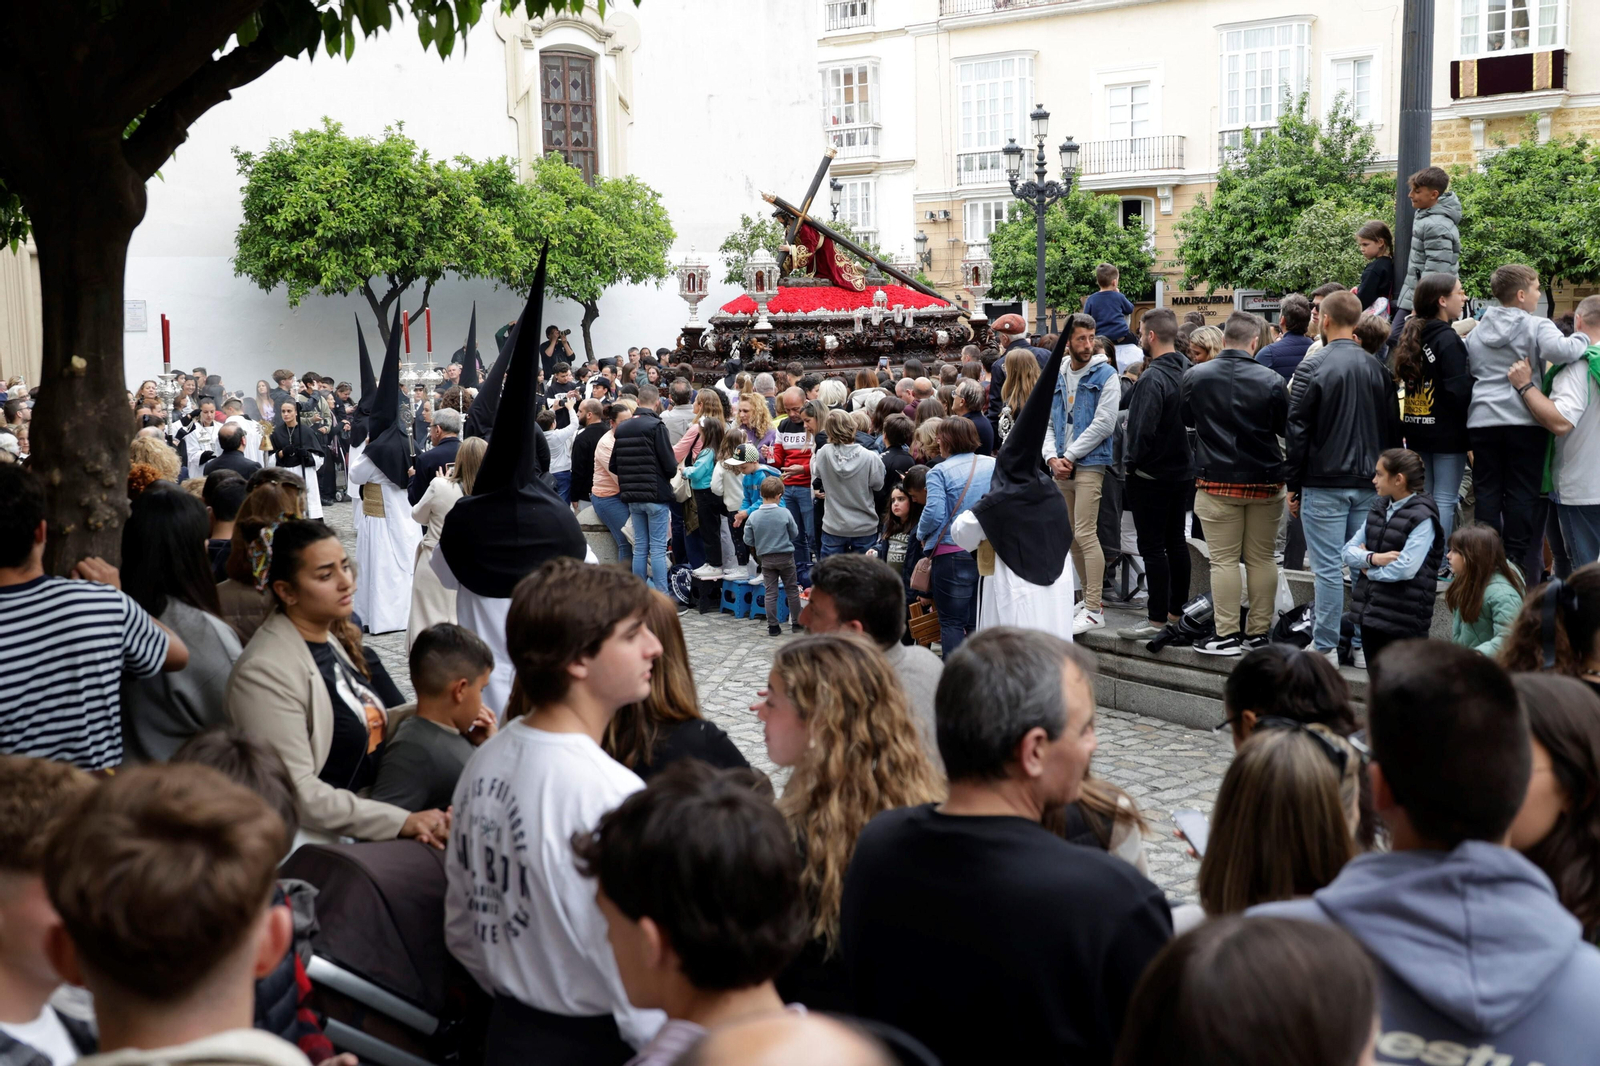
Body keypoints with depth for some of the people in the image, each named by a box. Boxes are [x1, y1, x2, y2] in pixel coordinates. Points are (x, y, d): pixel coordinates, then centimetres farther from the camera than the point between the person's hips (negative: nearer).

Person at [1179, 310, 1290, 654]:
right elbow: (1286, 429, 4)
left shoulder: (1195, 377, -4)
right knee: (1262, 558, 9)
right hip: (1265, 483, 1)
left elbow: (1185, 420, 14)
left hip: (1217, 481, 0)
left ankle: (1226, 635, 0)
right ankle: (1258, 632, 13)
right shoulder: (1271, 381, -9)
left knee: (1224, 560, 1)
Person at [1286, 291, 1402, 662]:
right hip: (1369, 484, 5)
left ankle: (1325, 646, 2)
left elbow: (1298, 430, -8)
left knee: (1328, 569, -2)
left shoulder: (1313, 366, -9)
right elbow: (1393, 429, 11)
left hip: (1324, 484, -5)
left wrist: (1294, 485, -1)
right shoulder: (1377, 368, 6)